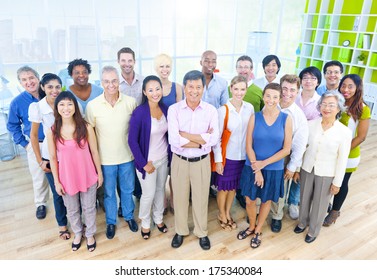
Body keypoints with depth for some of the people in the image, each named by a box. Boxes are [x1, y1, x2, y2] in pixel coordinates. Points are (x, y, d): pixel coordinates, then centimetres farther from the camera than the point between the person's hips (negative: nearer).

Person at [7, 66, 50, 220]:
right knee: (39, 177, 13)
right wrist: (24, 144, 1)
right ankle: (40, 203, 36)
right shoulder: (17, 102, -8)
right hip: (36, 145, 0)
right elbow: (12, 126, 5)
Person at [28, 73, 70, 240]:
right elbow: (33, 136, -3)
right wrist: (40, 160, -2)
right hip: (50, 157, -1)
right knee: (58, 192, 12)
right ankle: (62, 224, 35)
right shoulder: (37, 107, -12)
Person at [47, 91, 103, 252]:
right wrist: (56, 181, -1)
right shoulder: (52, 131, -10)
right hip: (67, 178, 1)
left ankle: (90, 234, 43)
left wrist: (99, 173, 0)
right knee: (72, 210, 21)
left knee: (89, 208, 17)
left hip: (87, 176, -1)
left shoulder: (86, 127, -13)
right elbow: (53, 158, -3)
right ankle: (78, 233, 48)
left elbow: (94, 152, -5)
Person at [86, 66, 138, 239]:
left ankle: (129, 216, 45)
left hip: (127, 156, 1)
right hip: (105, 158, -1)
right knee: (109, 192, 18)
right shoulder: (92, 105, -12)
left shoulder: (131, 102, -10)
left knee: (127, 190, 20)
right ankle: (111, 221, 41)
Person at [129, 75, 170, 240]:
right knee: (149, 194, 9)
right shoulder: (139, 113, -20)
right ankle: (145, 223, 35)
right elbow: (132, 141, -18)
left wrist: (170, 155, 3)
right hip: (147, 161, -5)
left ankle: (158, 218, 42)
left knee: (160, 190, 19)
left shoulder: (165, 109, -3)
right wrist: (144, 163, -15)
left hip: (164, 159, 5)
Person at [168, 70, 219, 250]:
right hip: (179, 161, 0)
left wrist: (186, 135, -20)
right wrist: (202, 140, -20)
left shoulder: (211, 110, -7)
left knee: (201, 199, 16)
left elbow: (214, 139, -19)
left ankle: (201, 233, 39)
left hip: (202, 162, 0)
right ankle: (180, 231, 41)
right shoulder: (174, 109, -10)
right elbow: (174, 140, -22)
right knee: (180, 199, 17)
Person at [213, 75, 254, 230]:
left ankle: (228, 213, 41)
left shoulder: (250, 108, -3)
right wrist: (218, 160, -11)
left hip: (243, 155, 4)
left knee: (233, 187, 20)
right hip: (227, 156, -4)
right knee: (223, 187, 13)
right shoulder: (222, 110, -16)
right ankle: (221, 215, 37)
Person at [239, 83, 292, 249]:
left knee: (266, 200, 16)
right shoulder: (255, 117, -5)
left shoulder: (286, 119, -7)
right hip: (253, 167, 1)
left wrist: (264, 163, -14)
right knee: (250, 200, 11)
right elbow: (249, 146, -6)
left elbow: (286, 149, -8)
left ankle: (258, 231, 39)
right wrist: (257, 170, -12)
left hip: (274, 169, 0)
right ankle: (251, 226, 40)